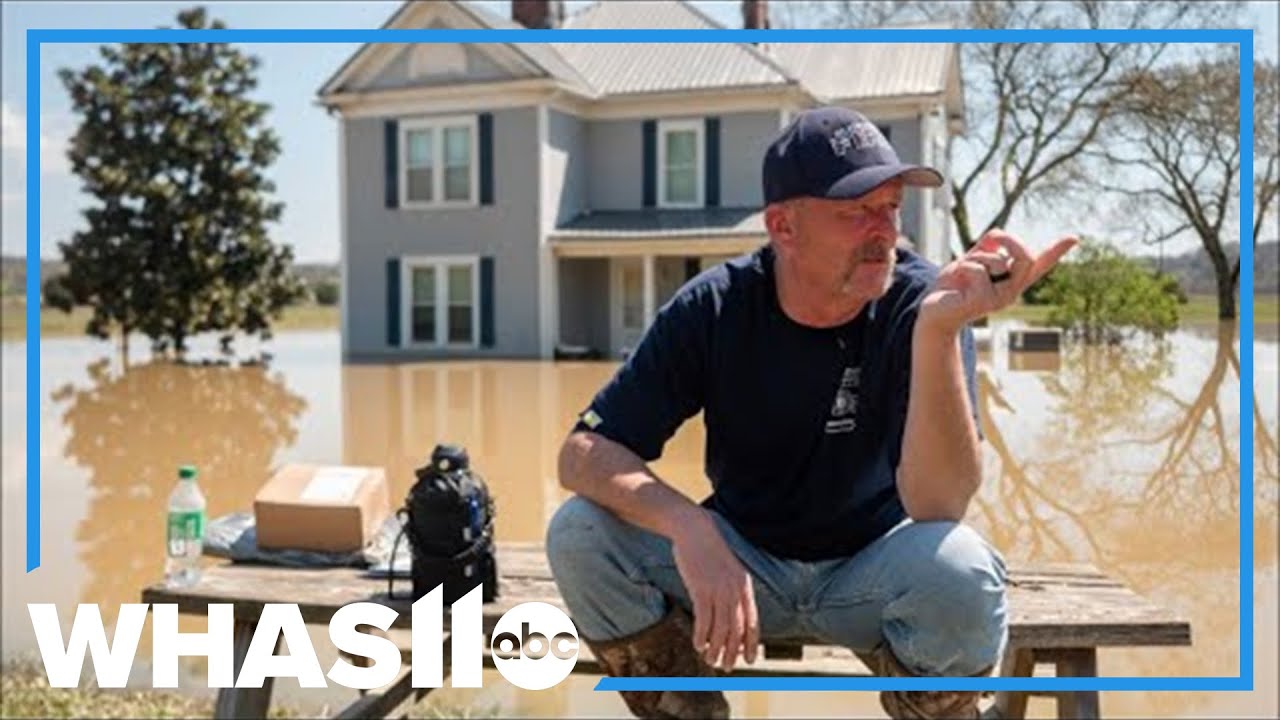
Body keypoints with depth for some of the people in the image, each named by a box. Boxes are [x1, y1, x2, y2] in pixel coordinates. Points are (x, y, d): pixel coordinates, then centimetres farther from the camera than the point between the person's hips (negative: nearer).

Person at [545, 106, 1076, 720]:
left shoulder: (922, 302, -18)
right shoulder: (712, 308, -14)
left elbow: (938, 504, -30)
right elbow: (583, 453, -19)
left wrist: (938, 330, -43)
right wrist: (688, 527, -38)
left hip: (870, 571, -1)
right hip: (737, 560, 2)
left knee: (959, 572, -34)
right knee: (580, 535, -22)